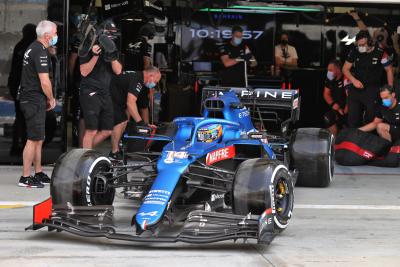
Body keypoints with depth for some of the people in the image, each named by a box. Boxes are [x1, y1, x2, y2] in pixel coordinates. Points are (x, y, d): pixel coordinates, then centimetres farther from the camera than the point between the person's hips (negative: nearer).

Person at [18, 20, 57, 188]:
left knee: (38, 139, 15)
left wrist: (48, 98, 17)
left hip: (29, 99, 10)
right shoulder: (40, 52, -17)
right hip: (34, 101, -10)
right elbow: (45, 81, -22)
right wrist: (51, 99, -6)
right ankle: (25, 178, -5)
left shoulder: (33, 48, 16)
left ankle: (38, 174, 23)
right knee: (34, 139, -8)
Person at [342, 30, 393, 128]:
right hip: (355, 90, 3)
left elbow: (389, 70, 1)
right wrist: (353, 80, -10)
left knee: (370, 119, -3)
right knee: (353, 119, 7)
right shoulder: (354, 52, 1)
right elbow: (345, 69, 7)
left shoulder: (380, 53, -8)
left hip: (372, 91, -3)